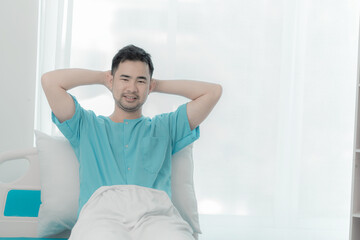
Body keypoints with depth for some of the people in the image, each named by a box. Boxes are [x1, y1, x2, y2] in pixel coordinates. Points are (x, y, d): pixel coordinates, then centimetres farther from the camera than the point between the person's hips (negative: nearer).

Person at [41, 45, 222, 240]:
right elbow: (50, 81, 21)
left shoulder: (164, 128, 33)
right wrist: (101, 77, 34)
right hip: (101, 207, -1)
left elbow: (213, 92, 30)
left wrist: (159, 85, 38)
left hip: (154, 209, 2)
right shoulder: (87, 126, 31)